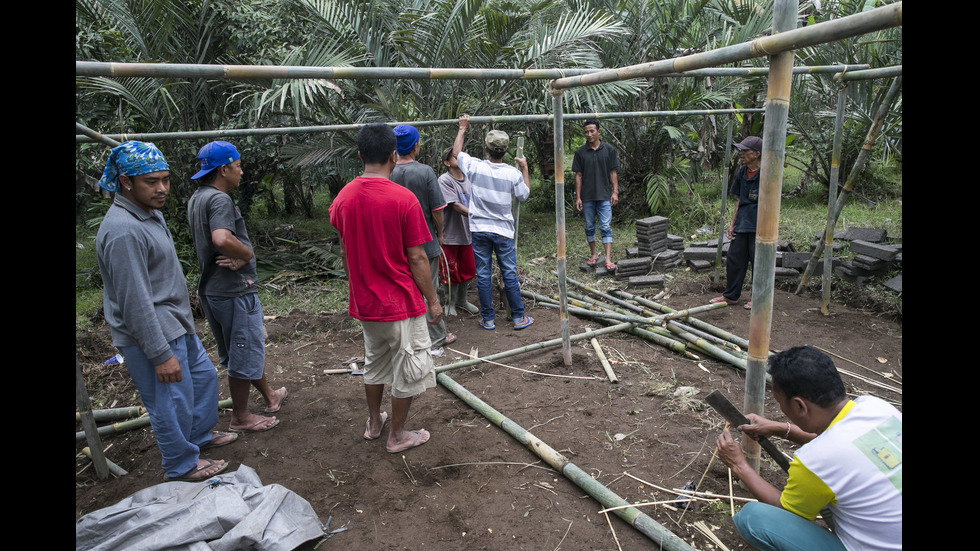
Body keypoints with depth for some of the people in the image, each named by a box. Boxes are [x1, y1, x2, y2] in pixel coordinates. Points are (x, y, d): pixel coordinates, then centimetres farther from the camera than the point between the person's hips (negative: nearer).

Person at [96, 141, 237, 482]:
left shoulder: (150, 213, 7)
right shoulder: (123, 230, -26)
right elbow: (134, 301, -26)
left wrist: (183, 319, 25)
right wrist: (161, 355, -23)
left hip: (176, 325, 10)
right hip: (152, 337, -10)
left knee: (204, 375, 24)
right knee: (171, 401, 6)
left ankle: (199, 434, 45)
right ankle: (181, 465, 27)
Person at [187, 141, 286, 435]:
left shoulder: (196, 198, 12)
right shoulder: (219, 199, -20)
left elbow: (210, 242, 11)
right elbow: (222, 239, -37)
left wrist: (237, 256, -8)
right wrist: (247, 253, -18)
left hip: (211, 288, 10)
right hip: (234, 291, -10)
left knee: (243, 348, 22)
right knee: (244, 354, 5)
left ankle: (269, 396, 40)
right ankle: (240, 417, 21)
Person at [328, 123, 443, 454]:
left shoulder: (343, 198, -1)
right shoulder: (403, 198, -18)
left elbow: (345, 253, 9)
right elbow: (416, 258, -16)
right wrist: (432, 300, -5)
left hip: (364, 302, 6)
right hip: (401, 302, -6)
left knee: (374, 362, 25)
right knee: (408, 369, 12)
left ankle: (373, 422, 40)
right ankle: (397, 435, 25)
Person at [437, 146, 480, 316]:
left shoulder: (468, 178, 7)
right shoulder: (444, 180, -14)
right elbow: (456, 206, -21)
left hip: (467, 232, 6)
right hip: (450, 234, -6)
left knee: (468, 269, 15)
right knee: (451, 271, 5)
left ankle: (462, 300, 34)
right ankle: (451, 302, 24)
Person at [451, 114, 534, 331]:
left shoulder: (475, 167, -10)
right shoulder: (513, 173, -10)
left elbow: (456, 151, 10)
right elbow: (524, 195, 9)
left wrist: (462, 128, 23)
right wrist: (525, 169, 19)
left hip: (479, 230, 0)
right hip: (503, 231, 0)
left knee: (483, 275, 8)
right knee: (510, 275, 9)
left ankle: (487, 319, 15)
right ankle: (519, 317, 17)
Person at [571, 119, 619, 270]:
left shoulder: (609, 150, 3)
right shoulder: (580, 152, 2)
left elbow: (613, 173, 5)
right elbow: (578, 175, 3)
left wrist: (615, 192, -3)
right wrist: (578, 197, -1)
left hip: (604, 196, -1)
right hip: (587, 197, 1)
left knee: (605, 227, -5)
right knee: (589, 227, 11)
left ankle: (608, 258, -8)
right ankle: (593, 254, 26)